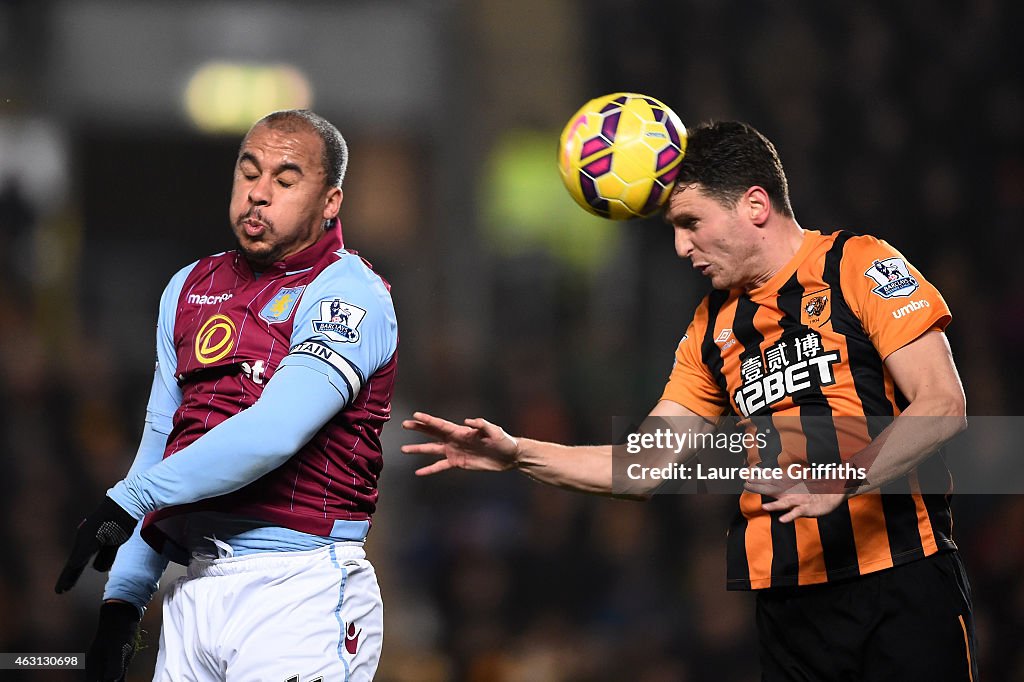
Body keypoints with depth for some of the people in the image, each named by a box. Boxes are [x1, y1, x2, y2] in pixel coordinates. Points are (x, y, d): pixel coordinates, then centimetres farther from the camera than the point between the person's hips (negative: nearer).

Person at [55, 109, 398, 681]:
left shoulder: (350, 295, -6)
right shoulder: (191, 288, 17)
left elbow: (272, 433, -20)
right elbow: (161, 442, 16)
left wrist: (127, 501, -19)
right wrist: (123, 597, 8)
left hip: (297, 592, -6)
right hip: (196, 586, 6)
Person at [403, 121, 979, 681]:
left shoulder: (859, 264, -2)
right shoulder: (713, 327, 17)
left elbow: (943, 406, -11)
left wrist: (838, 481, -23)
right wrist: (517, 453, 6)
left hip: (904, 579, -5)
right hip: (790, 595, 5)